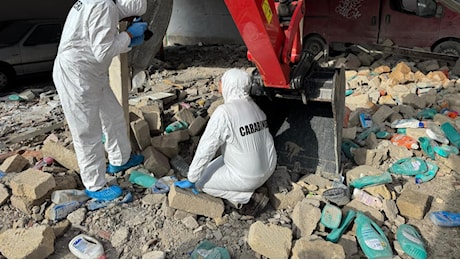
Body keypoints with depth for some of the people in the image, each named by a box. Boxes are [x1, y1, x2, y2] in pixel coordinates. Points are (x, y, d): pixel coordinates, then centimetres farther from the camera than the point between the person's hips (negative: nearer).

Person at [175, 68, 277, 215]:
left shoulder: (224, 112, -21)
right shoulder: (254, 106, 2)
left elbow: (206, 149, -18)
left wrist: (191, 180, -7)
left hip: (248, 176, -8)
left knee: (201, 182, 9)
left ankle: (248, 197, 1)